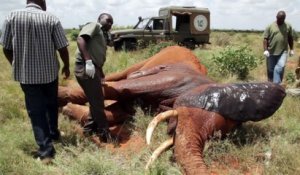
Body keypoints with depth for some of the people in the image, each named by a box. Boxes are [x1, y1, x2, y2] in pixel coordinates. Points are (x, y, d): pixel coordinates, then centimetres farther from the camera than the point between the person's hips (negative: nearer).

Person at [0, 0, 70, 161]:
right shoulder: (51, 19, -9)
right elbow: (62, 48, -7)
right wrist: (66, 66, 11)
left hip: (25, 74, 0)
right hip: (50, 72, 1)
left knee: (35, 110, 4)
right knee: (51, 104, 23)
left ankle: (45, 148, 0)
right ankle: (54, 133, 40)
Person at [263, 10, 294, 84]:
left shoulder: (288, 26, 7)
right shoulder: (270, 26, 0)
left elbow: (290, 38, 13)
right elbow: (265, 39, -2)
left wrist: (291, 49, 10)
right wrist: (265, 50, -11)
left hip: (283, 52, 0)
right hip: (271, 52, 0)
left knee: (280, 67, -16)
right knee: (270, 70, 8)